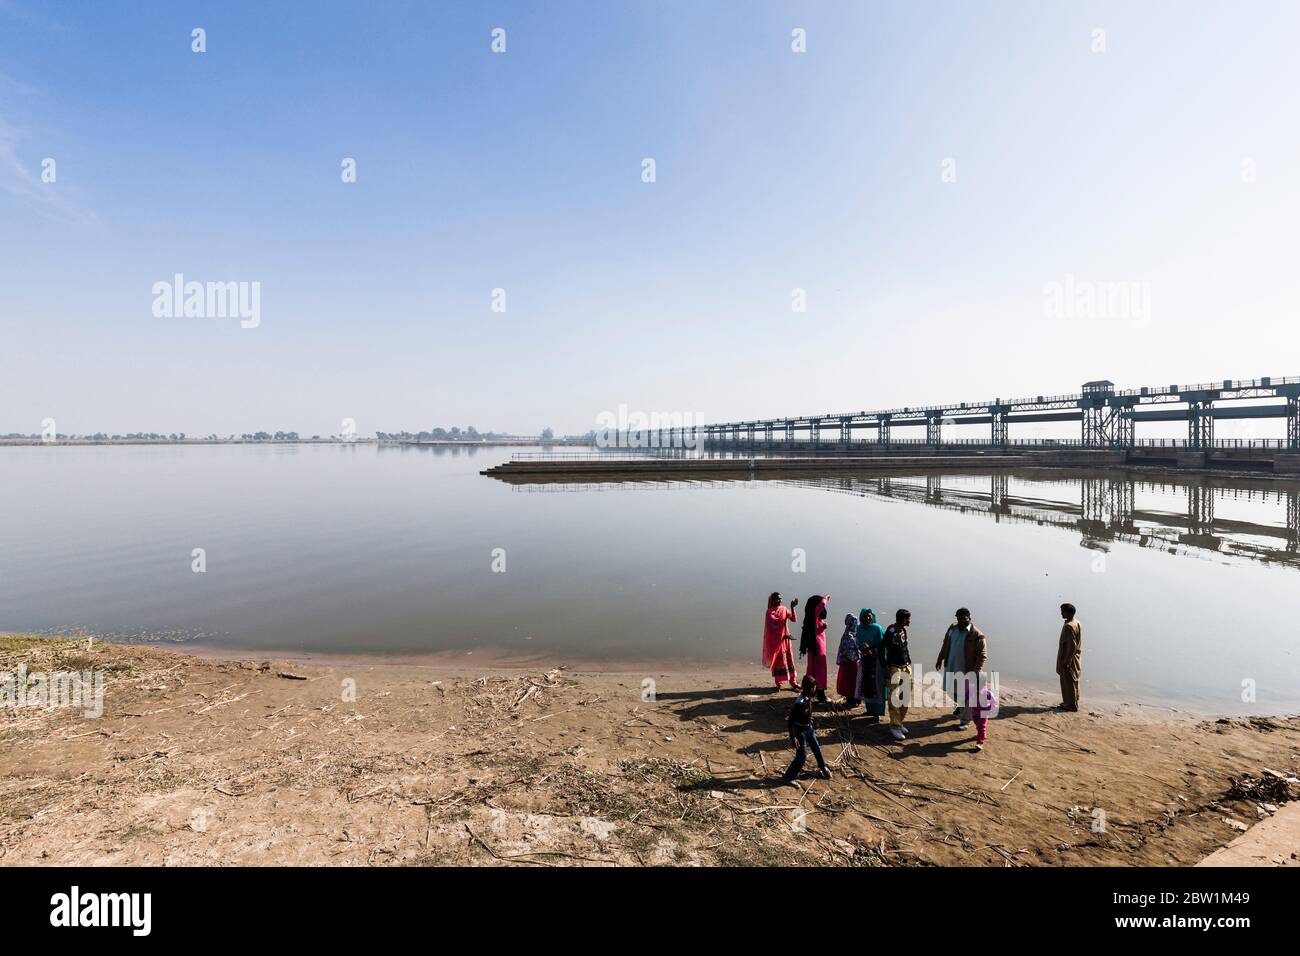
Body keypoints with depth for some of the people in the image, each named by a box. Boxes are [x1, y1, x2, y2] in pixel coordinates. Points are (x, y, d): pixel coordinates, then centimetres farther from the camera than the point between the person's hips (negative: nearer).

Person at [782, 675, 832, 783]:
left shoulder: (809, 698, -5)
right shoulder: (799, 703, -31)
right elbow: (790, 720, -28)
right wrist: (793, 737, -28)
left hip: (809, 728, 8)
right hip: (800, 731, -8)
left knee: (817, 748, 23)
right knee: (802, 756, -2)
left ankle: (823, 767, 48)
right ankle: (788, 777, 11)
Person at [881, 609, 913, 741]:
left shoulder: (903, 630, 7)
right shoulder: (891, 631, -16)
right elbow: (882, 648, -15)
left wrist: (909, 663, 11)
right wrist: (886, 667, -16)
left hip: (906, 667, 8)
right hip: (895, 668, -8)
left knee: (905, 697, 11)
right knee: (895, 698, -5)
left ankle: (900, 722, 25)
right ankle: (894, 727, 1)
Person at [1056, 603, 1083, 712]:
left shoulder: (1068, 626, -25)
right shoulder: (1078, 623, 6)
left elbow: (1072, 645, -26)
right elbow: (1076, 643, 14)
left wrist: (1066, 661, -20)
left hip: (1069, 659, -10)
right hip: (1076, 658, 10)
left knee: (1069, 682, 2)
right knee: (1073, 681, 19)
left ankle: (1071, 705, 11)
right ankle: (1073, 702, 29)